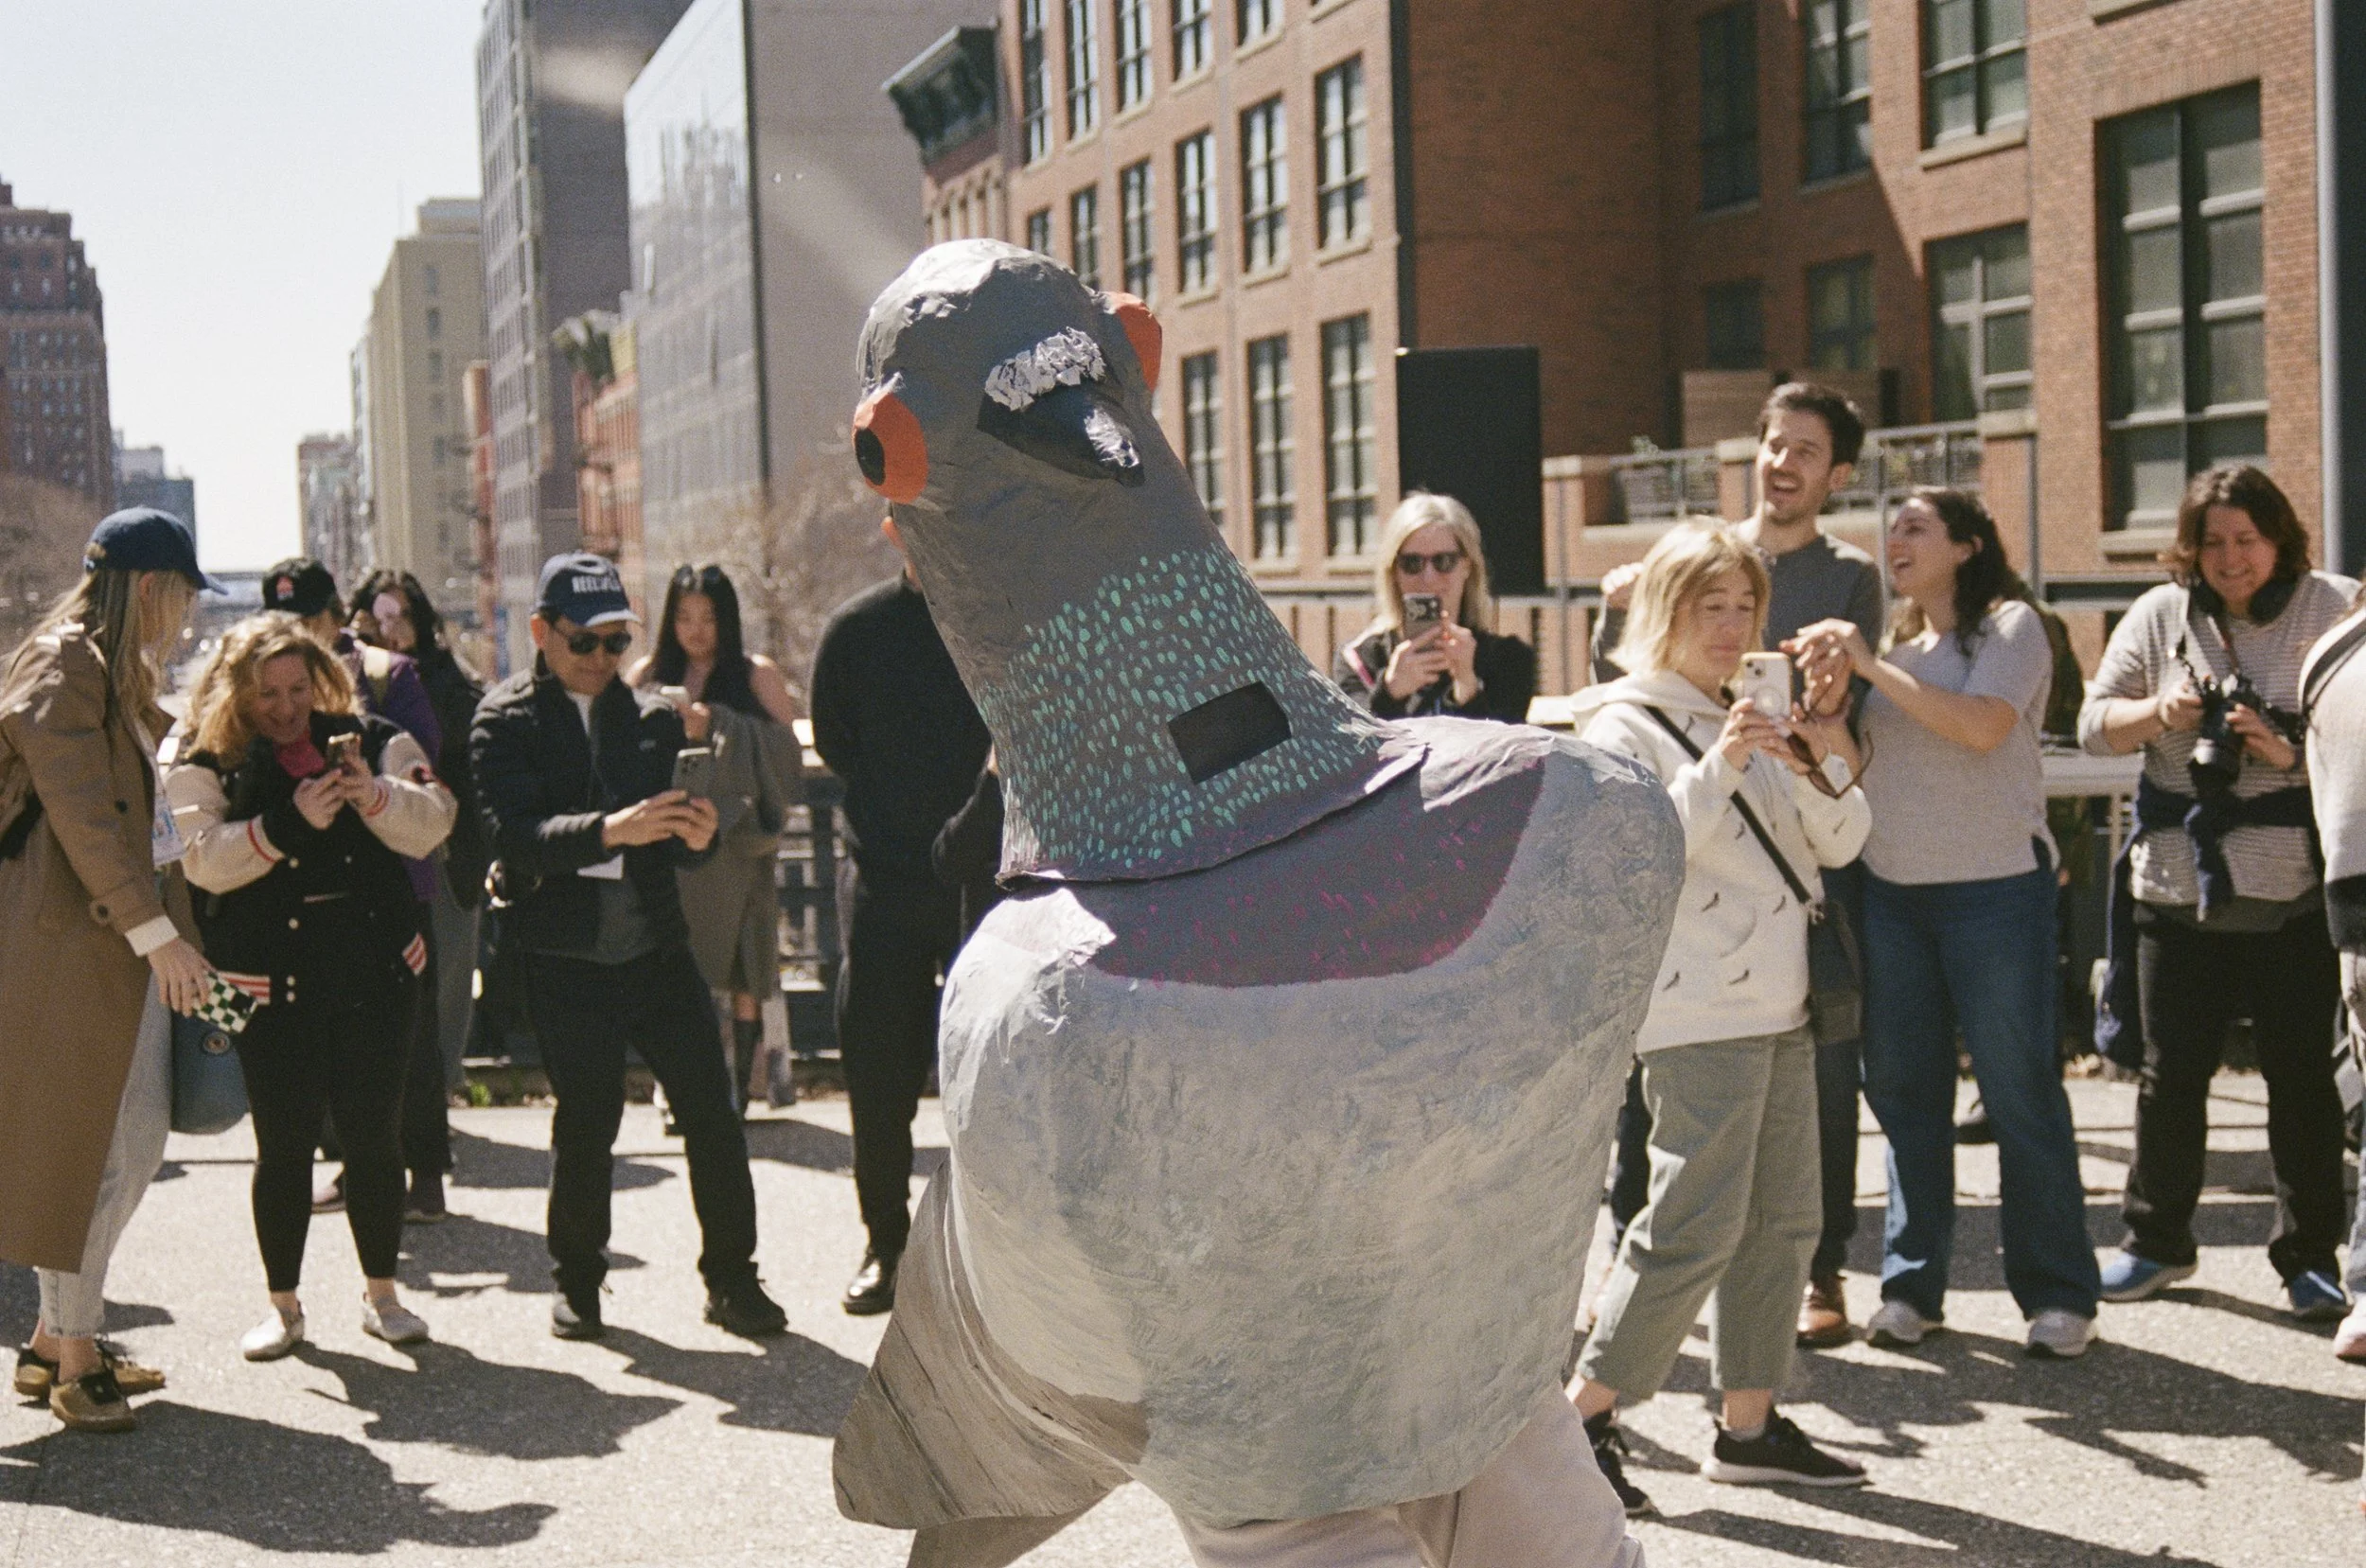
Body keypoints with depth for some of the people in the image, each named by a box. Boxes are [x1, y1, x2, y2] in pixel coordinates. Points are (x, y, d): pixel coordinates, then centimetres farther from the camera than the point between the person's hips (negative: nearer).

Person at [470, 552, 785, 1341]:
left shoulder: (654, 717, 10)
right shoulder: (506, 721, -2)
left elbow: (669, 839, 10)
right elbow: (515, 836, -17)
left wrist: (696, 834, -14)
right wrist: (609, 829, -33)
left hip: (658, 947, 3)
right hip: (567, 959, -3)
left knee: (712, 1112, 0)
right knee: (586, 1122, 4)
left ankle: (731, 1281, 13)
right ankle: (577, 1283, 24)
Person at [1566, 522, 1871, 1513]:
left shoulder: (1754, 720, 16)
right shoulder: (1624, 726, -5)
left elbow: (1839, 845, 12)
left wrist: (1834, 771, -8)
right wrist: (1716, 770, -25)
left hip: (1779, 1006, 8)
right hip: (1697, 1013, -8)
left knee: (1782, 1219, 10)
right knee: (1695, 1225, -12)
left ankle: (1749, 1425, 18)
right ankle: (1586, 1419, -3)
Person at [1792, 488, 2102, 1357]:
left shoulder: (2011, 626, -2)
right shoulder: (1891, 642, 15)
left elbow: (1983, 726, -19)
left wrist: (1871, 665, -15)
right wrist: (1828, 696, -10)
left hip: (1996, 886, -5)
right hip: (1892, 888, 6)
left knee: (2021, 1091, -2)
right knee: (1903, 1089, 7)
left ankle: (2058, 1294, 6)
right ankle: (1911, 1283, 16)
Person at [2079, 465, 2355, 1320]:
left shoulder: (2335, 610, -1)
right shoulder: (2158, 616, 8)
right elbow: (2095, 721, 7)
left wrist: (2293, 753, -21)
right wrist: (2158, 712, -11)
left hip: (2296, 893, -2)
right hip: (2176, 887, 2)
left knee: (2302, 1074, 4)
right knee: (2169, 1071, 9)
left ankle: (2309, 1254, 18)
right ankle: (2156, 1240, 24)